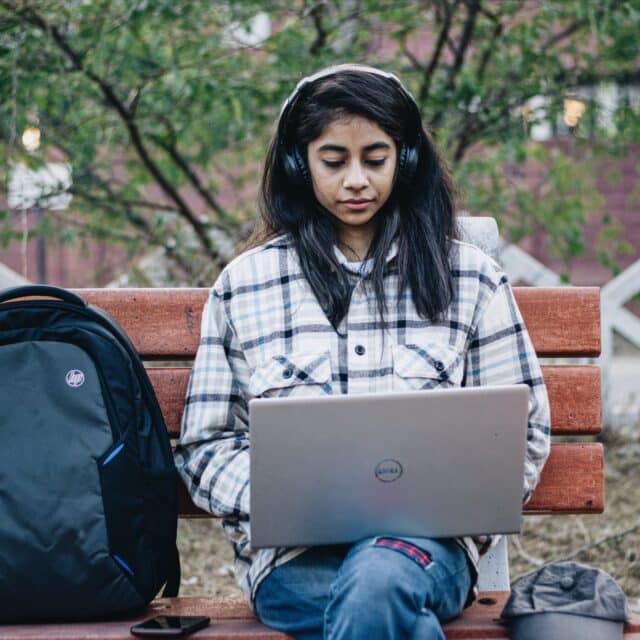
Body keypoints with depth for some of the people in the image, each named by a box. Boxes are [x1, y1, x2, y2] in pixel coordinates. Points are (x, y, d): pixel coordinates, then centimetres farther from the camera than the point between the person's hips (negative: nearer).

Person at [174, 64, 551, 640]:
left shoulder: (470, 277, 12)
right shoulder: (242, 284, 11)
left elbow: (521, 434, 12)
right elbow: (206, 446, 10)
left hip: (427, 536, 1)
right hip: (294, 555, 0)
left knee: (378, 579, -38)